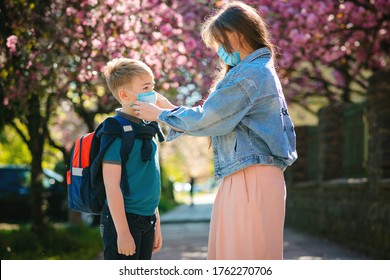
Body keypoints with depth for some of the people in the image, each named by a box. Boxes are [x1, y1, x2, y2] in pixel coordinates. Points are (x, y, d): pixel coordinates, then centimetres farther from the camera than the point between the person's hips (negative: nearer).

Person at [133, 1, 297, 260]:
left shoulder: (250, 74, -13)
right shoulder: (262, 71, 20)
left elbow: (206, 119, -11)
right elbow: (217, 117, 21)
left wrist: (160, 114, 2)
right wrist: (171, 109, 18)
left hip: (251, 180, -10)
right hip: (242, 180, 10)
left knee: (246, 254, -7)